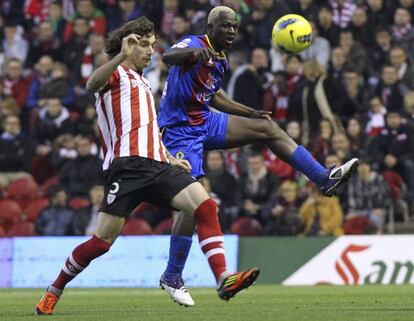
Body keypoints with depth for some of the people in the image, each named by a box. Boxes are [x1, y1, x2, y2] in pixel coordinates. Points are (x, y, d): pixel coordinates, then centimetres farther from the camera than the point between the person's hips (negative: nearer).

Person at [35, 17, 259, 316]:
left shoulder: (142, 82, 32)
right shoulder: (116, 74, 7)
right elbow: (93, 84, -19)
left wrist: (171, 159, 26)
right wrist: (122, 56, -33)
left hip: (157, 164, 7)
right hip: (128, 164, -7)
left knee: (204, 205, -15)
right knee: (103, 240, -8)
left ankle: (223, 279, -25)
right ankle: (55, 290, 11)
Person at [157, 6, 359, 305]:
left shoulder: (221, 60, 10)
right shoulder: (194, 45, -16)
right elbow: (168, 56, -40)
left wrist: (250, 112, 21)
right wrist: (192, 52, -62)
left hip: (205, 121, 8)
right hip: (180, 131, -8)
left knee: (267, 128, 1)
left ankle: (324, 178, 3)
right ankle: (172, 276, -1)